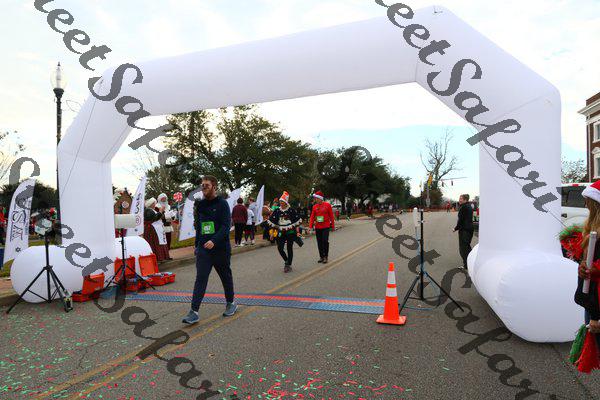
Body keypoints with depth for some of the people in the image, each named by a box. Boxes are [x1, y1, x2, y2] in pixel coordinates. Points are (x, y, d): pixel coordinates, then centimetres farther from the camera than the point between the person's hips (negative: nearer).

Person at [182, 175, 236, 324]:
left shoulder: (222, 204, -8)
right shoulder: (200, 204, 9)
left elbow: (226, 226, -17)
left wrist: (214, 241, -29)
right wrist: (197, 245, 14)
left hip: (221, 248, -3)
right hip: (203, 249, 4)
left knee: (226, 276, 13)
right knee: (200, 279, -5)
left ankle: (231, 302, 32)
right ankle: (194, 312, -5)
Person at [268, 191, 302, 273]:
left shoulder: (291, 210, -5)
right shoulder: (277, 211, 2)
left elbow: (298, 220, 2)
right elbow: (271, 222, 9)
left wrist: (294, 228, -2)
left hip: (290, 232, -3)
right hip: (281, 233, 3)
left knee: (289, 248, 2)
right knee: (280, 248, -4)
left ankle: (288, 265, 15)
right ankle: (286, 261, 22)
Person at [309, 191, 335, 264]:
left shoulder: (327, 205, -3)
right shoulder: (314, 206, 6)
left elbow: (331, 216, 1)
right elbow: (312, 217, 6)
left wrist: (333, 226, 2)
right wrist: (310, 226, -5)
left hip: (326, 227, -4)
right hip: (317, 227, 4)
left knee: (325, 241, -7)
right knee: (319, 242, 7)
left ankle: (326, 257, 4)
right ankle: (321, 256, 17)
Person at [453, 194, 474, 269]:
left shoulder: (463, 207, -17)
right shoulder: (469, 207, 13)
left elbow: (460, 220, -19)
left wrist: (456, 228, -7)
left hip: (464, 230, -10)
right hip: (470, 228, 10)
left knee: (463, 248, -3)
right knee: (467, 246, 21)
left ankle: (466, 265, -2)